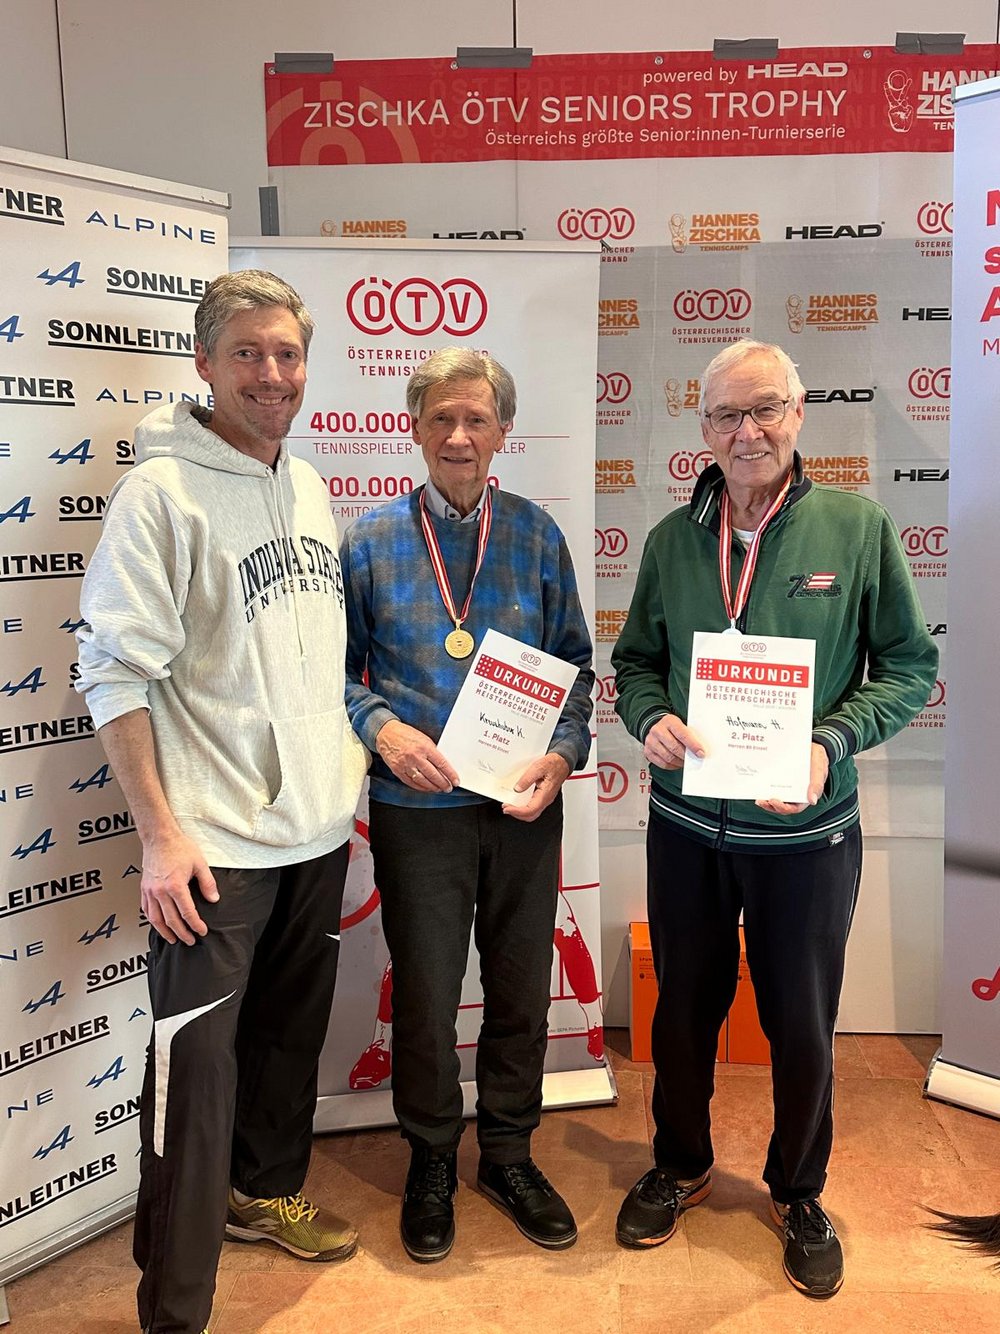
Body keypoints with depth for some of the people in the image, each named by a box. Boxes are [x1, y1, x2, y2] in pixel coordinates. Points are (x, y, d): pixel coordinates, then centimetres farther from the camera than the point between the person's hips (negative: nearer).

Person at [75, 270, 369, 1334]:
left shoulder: (309, 487, 10)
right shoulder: (162, 493, -11)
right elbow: (116, 671, -14)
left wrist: (347, 768, 15)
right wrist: (161, 835, -17)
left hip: (320, 826, 7)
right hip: (217, 843, -7)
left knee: (291, 1032, 20)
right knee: (196, 1065, -2)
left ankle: (267, 1193, 44)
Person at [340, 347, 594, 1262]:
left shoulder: (536, 534, 3)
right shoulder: (372, 538, 0)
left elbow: (575, 662, 6)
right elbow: (340, 667, 4)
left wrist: (563, 753, -9)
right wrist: (381, 728, -15)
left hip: (524, 805, 2)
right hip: (417, 805, -1)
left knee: (521, 987, 14)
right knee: (425, 995, 10)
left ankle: (509, 1153, 37)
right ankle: (431, 1163, 34)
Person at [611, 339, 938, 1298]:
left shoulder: (857, 527, -7)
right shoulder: (672, 538, 1)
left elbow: (909, 666, -3)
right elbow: (635, 660, 9)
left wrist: (832, 742, -19)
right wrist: (650, 720, -12)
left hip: (805, 829, -2)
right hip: (686, 823, 2)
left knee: (802, 1023, 14)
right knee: (683, 1006, 18)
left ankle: (799, 1193, 40)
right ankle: (680, 1166, 44)